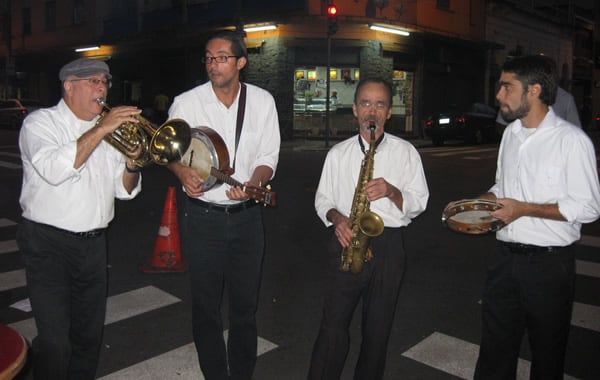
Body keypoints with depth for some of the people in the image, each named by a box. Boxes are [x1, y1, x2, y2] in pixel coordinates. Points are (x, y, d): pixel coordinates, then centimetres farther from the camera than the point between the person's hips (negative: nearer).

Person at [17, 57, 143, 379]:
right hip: (48, 244, -5)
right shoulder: (41, 122, -4)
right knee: (55, 342, -7)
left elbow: (124, 190, 10)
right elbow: (55, 170, -25)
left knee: (89, 334, 14)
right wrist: (101, 129, -23)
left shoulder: (110, 129, 11)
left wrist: (131, 163, -10)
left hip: (94, 243, 6)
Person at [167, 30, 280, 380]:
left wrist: (253, 183, -18)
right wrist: (182, 170, -15)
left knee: (246, 304, 12)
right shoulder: (187, 102, -5)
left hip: (247, 216, 2)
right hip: (203, 217, -1)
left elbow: (268, 157, 2)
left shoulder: (263, 101, 0)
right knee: (206, 305, 9)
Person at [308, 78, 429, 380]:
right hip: (346, 242, 1)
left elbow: (419, 203, 3)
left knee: (378, 328, 11)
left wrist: (392, 191, -16)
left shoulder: (406, 152, 4)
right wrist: (336, 217, -9)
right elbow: (322, 198, 12)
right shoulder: (338, 153, 9)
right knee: (333, 324, -1)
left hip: (389, 245, 0)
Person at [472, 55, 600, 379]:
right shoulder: (511, 133, 9)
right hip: (505, 255, 6)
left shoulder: (571, 140, -13)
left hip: (549, 263, -6)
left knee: (547, 353, 14)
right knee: (494, 351, 15)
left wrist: (524, 209, -19)